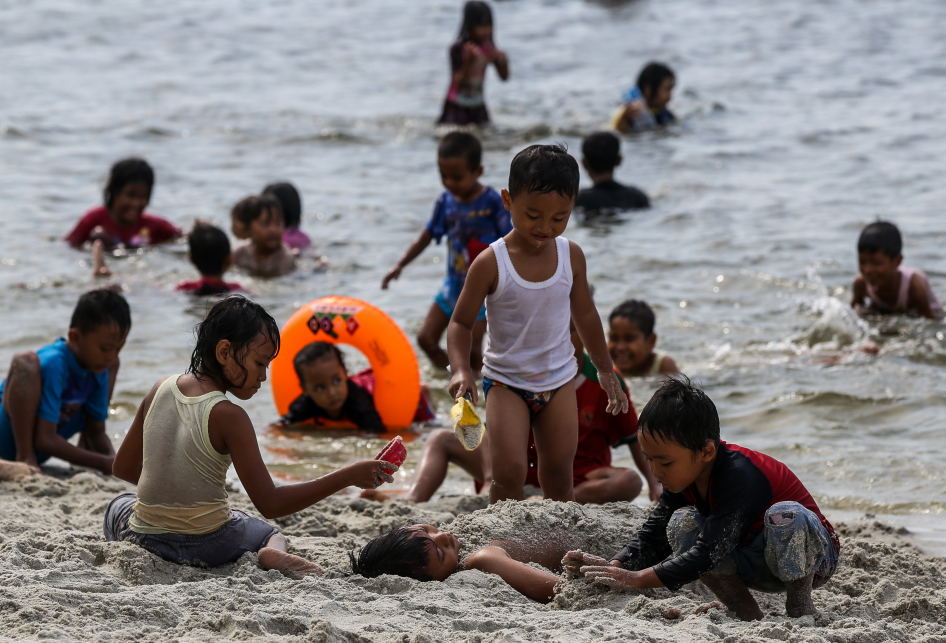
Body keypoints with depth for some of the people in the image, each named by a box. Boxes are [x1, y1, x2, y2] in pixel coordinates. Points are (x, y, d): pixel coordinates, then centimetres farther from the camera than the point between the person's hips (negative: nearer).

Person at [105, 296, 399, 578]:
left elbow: (124, 467, 9)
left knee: (120, 505, 38)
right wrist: (348, 476, -21)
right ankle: (273, 553, -9)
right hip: (207, 547, -4)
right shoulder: (227, 417, -19)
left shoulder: (160, 391, -3)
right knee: (268, 533, 28)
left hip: (144, 537, 4)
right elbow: (270, 504, -20)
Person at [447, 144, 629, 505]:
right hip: (506, 382, -3)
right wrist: (460, 370, -26)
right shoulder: (491, 263, -16)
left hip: (558, 380, 3)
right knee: (509, 472, -18)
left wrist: (605, 370, 20)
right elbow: (461, 322, -9)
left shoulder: (570, 255, -4)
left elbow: (584, 314, 12)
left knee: (558, 480, 5)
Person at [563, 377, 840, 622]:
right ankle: (747, 614, -9)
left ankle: (800, 606, -15)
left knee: (786, 515, -40)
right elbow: (653, 534, -2)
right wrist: (614, 567, -23)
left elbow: (708, 554, -35)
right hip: (755, 567, 8)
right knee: (682, 524, -13)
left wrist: (636, 579, -36)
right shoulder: (684, 476, -6)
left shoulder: (739, 477, -33)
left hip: (812, 555, -8)